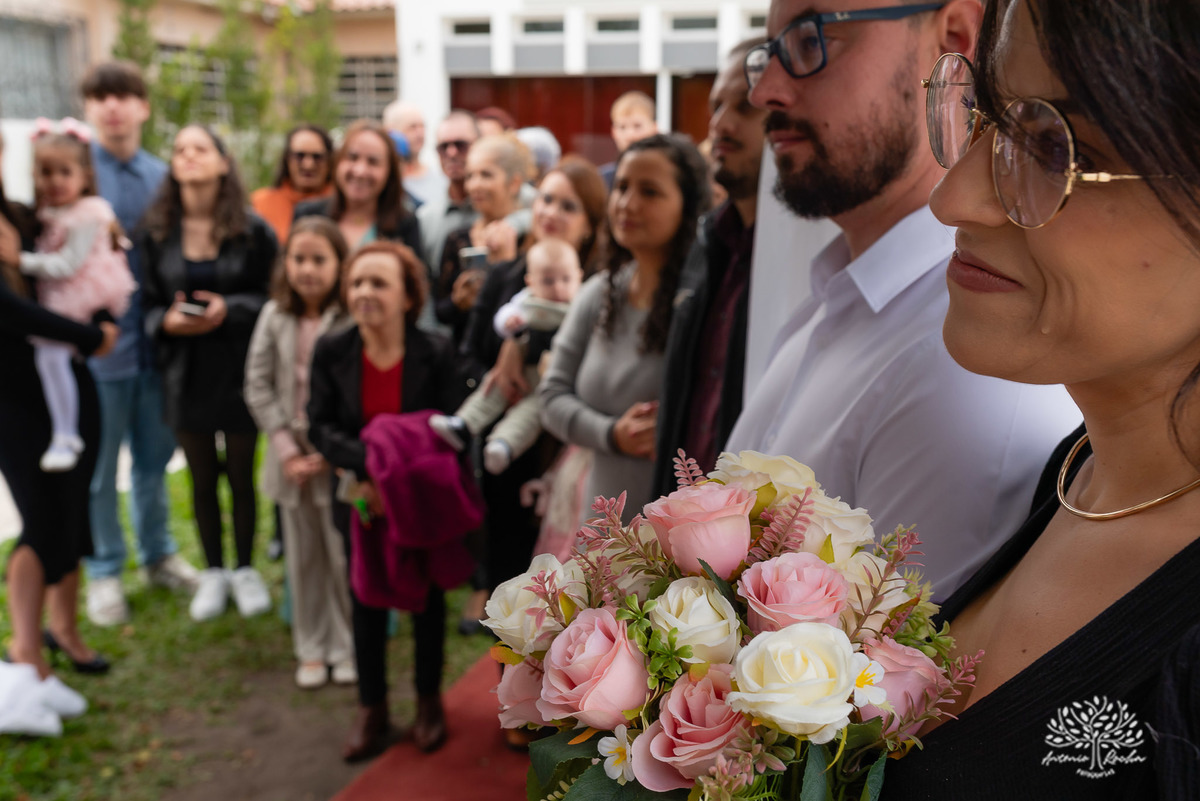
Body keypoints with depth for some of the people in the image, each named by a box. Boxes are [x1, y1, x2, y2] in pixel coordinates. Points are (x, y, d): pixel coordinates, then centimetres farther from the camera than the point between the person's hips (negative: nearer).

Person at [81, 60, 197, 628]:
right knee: (98, 467, 8)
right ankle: (104, 571, 24)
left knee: (155, 456, 16)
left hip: (155, 339, 4)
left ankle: (158, 554, 33)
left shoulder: (162, 176, 6)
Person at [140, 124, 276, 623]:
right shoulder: (156, 233, 0)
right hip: (186, 371, 2)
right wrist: (168, 320, -17)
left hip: (239, 368, -2)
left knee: (241, 474, 10)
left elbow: (272, 297, -4)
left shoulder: (252, 230, -6)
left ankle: (245, 570, 28)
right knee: (202, 478, 13)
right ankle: (213, 572, 30)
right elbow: (149, 304, 4)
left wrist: (228, 309, -20)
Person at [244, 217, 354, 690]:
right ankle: (311, 649, 27)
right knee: (303, 556, 13)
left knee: (344, 554, 4)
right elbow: (258, 386, 2)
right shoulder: (275, 316, 1)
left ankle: (347, 648, 21)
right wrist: (286, 447, -5)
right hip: (291, 455, 4)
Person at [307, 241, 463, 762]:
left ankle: (429, 701, 36)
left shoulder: (435, 354, -15)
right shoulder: (332, 352, -9)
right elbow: (320, 426, -11)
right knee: (366, 602, 13)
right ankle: (372, 709, 33)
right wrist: (369, 465, -28)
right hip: (362, 503, 2)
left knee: (426, 599, 15)